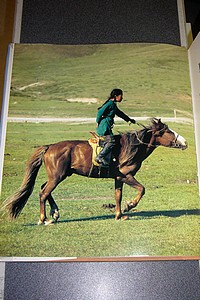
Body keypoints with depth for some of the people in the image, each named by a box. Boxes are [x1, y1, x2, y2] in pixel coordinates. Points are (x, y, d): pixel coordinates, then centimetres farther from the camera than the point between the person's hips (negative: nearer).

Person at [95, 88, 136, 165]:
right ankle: (100, 157, -20)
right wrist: (98, 122, -5)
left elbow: (120, 113, 31)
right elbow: (100, 112, -17)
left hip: (107, 127, 10)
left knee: (110, 141, 7)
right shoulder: (110, 103, -12)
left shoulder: (114, 105, 19)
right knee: (111, 141, -16)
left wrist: (129, 119, 35)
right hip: (104, 126, -10)